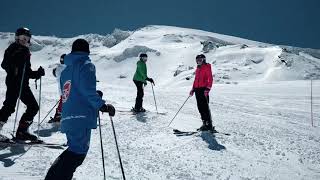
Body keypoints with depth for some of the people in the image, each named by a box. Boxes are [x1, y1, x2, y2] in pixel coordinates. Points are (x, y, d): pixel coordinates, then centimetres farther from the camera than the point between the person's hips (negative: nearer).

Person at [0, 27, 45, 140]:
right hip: (13, 82, -7)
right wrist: (13, 69, -27)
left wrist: (38, 73, 6)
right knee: (9, 106, -13)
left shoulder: (26, 52, 20)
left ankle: (22, 131, 10)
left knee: (34, 107, 3)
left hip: (24, 84, 7)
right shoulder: (13, 49, 1)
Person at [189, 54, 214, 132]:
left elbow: (210, 79, -10)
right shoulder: (198, 68, 20)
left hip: (204, 89, -8)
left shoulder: (207, 67, -3)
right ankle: (204, 123, 12)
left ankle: (209, 125, -7)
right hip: (197, 89, 8)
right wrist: (193, 89, 18)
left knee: (205, 107, -10)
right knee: (200, 107, 6)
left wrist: (208, 88, -20)